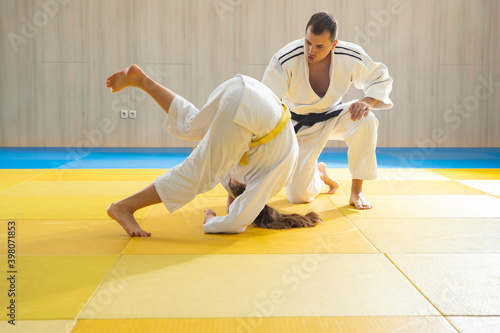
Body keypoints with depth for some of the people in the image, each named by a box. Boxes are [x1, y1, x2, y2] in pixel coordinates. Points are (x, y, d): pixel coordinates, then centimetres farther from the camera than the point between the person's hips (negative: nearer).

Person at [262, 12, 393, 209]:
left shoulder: (351, 57, -21)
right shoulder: (284, 61, -28)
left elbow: (381, 79, -3)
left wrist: (368, 101, -25)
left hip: (333, 117, 2)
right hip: (299, 125, -1)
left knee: (365, 119, -34)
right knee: (298, 196, -7)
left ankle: (356, 191, -17)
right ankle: (318, 173, 34)